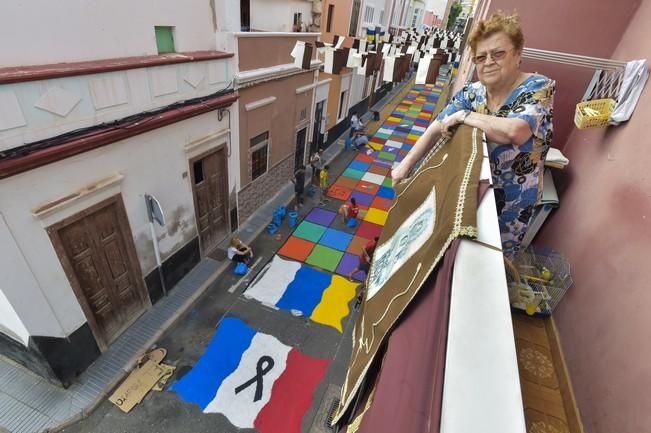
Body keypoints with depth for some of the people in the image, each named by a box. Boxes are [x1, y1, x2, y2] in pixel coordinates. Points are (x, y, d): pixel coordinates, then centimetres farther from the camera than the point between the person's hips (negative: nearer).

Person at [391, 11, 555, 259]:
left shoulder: (539, 88, -16)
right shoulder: (472, 92, -3)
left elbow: (515, 132, -34)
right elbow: (436, 129, -5)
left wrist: (463, 116, -24)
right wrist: (405, 165, -11)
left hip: (509, 200, -4)